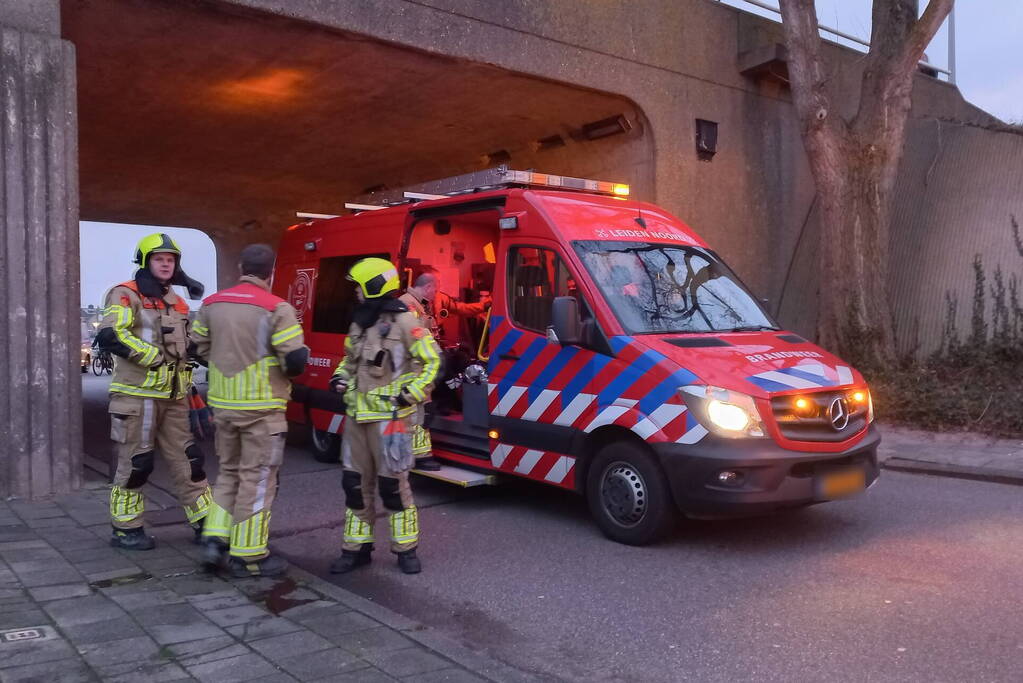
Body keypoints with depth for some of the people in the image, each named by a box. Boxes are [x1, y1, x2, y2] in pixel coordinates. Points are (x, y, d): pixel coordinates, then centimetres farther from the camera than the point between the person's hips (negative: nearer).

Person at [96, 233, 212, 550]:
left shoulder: (177, 302, 16)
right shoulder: (126, 295, -7)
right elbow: (109, 335, -23)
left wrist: (188, 390, 20)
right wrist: (154, 356, -21)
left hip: (173, 397, 7)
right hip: (138, 394, -7)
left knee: (187, 460, 8)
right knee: (135, 462, 1)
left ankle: (205, 524, 15)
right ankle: (125, 529, 16)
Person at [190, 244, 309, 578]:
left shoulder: (212, 303, 5)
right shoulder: (277, 309, -14)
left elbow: (198, 346, 14)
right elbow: (296, 360, -18)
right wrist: (287, 368, 4)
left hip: (222, 404, 6)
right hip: (261, 407, -6)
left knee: (229, 472, 22)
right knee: (257, 479, 4)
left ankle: (215, 539, 18)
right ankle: (248, 556, 11)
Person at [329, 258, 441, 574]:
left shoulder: (404, 322, -10)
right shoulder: (359, 323, 13)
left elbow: (432, 361, -8)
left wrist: (410, 394, -14)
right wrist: (340, 376, 8)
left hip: (389, 416, -7)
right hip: (357, 416, 7)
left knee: (393, 483, -3)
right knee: (355, 483, 11)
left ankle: (406, 549, 11)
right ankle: (356, 547, 22)